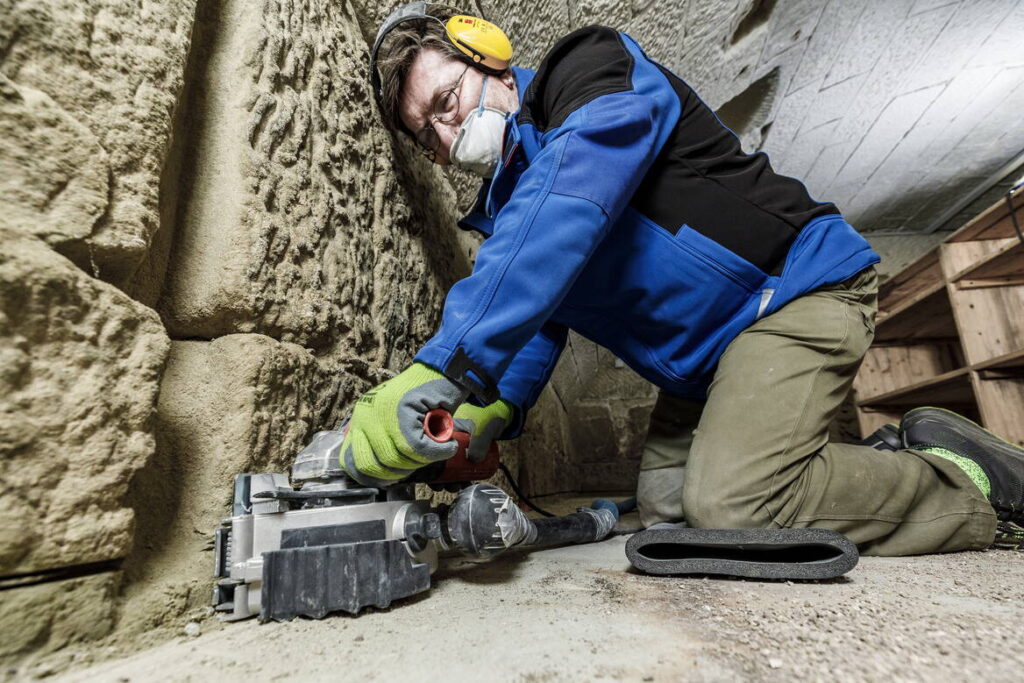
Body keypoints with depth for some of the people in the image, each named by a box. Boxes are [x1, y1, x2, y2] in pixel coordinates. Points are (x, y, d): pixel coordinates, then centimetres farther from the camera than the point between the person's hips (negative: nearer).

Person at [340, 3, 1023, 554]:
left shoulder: (596, 69, -12)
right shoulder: (504, 206, 11)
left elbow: (564, 216, -34)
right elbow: (534, 321, 0)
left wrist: (443, 369, -40)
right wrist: (491, 409, -20)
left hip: (800, 285, -8)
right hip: (705, 364, 9)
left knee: (729, 501, -23)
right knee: (667, 506, 5)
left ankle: (966, 481, 3)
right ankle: (893, 459, 18)